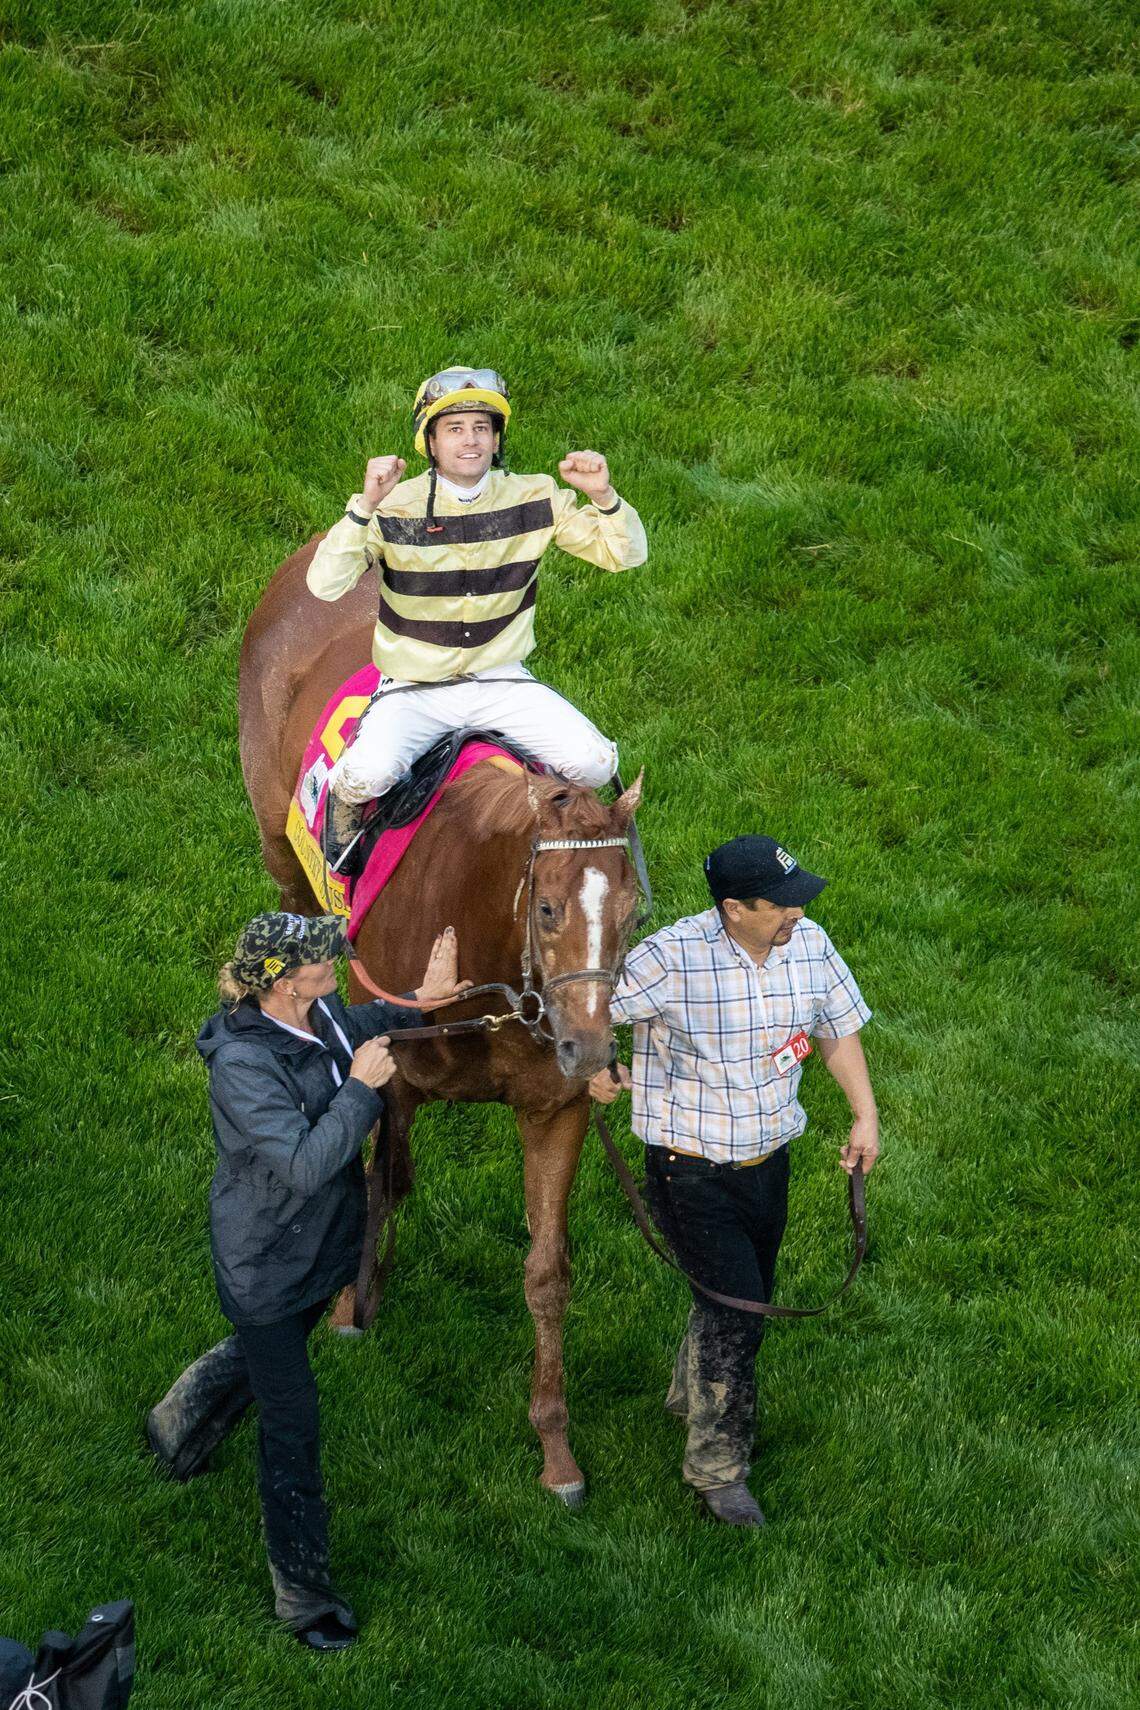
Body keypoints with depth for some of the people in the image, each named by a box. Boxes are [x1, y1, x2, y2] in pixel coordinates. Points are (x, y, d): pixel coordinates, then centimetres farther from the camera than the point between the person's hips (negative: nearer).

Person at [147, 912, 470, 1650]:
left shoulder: (323, 1013, -10)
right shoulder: (244, 1066, -35)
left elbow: (358, 1029, 17)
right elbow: (305, 1165, -39)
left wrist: (418, 1002, 3)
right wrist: (360, 1088, -33)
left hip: (324, 1244, 8)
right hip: (267, 1268, -8)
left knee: (266, 1352, 34)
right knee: (292, 1429, 4)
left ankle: (179, 1430, 65)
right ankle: (305, 1592, 19)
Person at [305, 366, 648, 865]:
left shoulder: (535, 499, -3)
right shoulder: (396, 508, -12)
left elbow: (625, 556, -1)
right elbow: (323, 585, -23)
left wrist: (603, 497, -20)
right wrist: (365, 506, -34)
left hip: (500, 682, 3)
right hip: (413, 688, -2)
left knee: (595, 763, -18)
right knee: (369, 775, -31)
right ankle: (343, 800, 9)